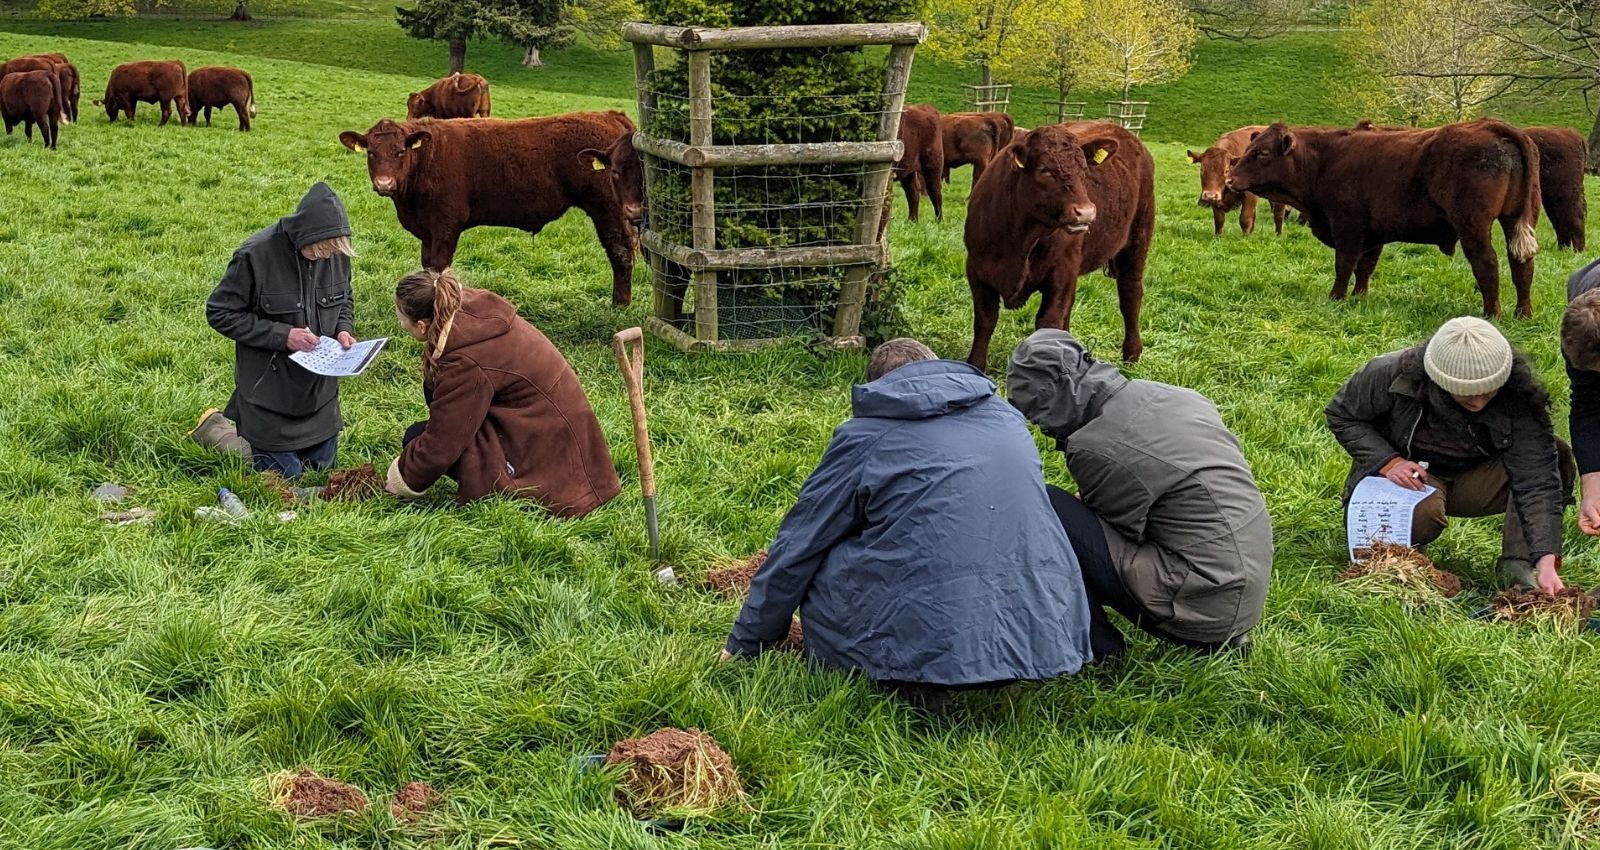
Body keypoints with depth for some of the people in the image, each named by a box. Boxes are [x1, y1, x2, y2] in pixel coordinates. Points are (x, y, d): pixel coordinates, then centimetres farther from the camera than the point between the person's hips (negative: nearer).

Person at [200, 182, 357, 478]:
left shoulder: (336, 252, -8)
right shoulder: (255, 256, -24)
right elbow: (220, 313, -16)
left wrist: (344, 328, -10)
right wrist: (281, 335, -24)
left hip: (319, 387, 6)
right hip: (270, 385, -6)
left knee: (321, 464, 18)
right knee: (283, 473, 1)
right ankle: (214, 429, 24)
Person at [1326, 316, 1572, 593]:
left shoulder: (1518, 400, -25)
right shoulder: (1393, 374, -25)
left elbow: (1537, 481, -30)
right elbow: (1341, 415, -7)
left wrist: (1546, 560, -41)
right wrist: (1388, 462, -23)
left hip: (1474, 480, 2)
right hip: (1411, 474, -2)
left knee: (1554, 456, -25)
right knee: (1423, 514, -39)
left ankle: (1517, 564, -19)